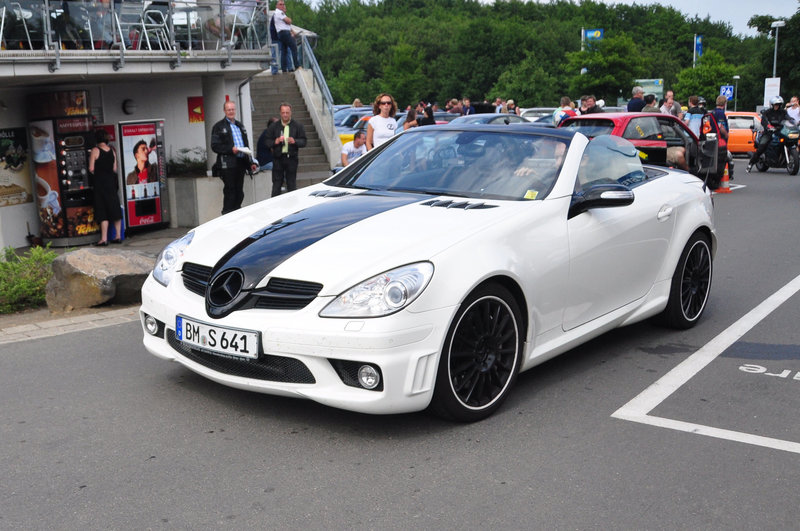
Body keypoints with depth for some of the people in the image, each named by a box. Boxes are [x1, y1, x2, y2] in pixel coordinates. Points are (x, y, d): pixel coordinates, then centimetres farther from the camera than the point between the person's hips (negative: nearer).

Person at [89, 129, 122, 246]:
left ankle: (104, 239, -3)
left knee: (103, 211, -2)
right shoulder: (112, 150, 5)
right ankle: (118, 236, 14)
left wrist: (96, 173, 8)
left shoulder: (95, 150, -9)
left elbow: (91, 169, -10)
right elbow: (115, 169, 6)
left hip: (101, 182, -4)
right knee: (115, 209, 11)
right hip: (112, 181, 4)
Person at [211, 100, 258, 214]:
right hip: (228, 164, -6)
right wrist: (230, 149, -19)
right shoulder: (219, 126, 0)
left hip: (241, 163, 6)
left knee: (239, 192, 9)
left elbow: (246, 145, 24)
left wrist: (250, 163, 18)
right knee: (230, 191, -7)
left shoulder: (240, 125, 21)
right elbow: (215, 146, -8)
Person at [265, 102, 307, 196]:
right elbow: (267, 142, 7)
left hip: (291, 158, -1)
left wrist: (294, 141, -18)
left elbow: (304, 142, 2)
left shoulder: (298, 126, 6)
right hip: (278, 158, 1)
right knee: (276, 185, 2)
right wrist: (275, 141, -14)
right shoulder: (273, 126, 9)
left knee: (292, 185, 4)